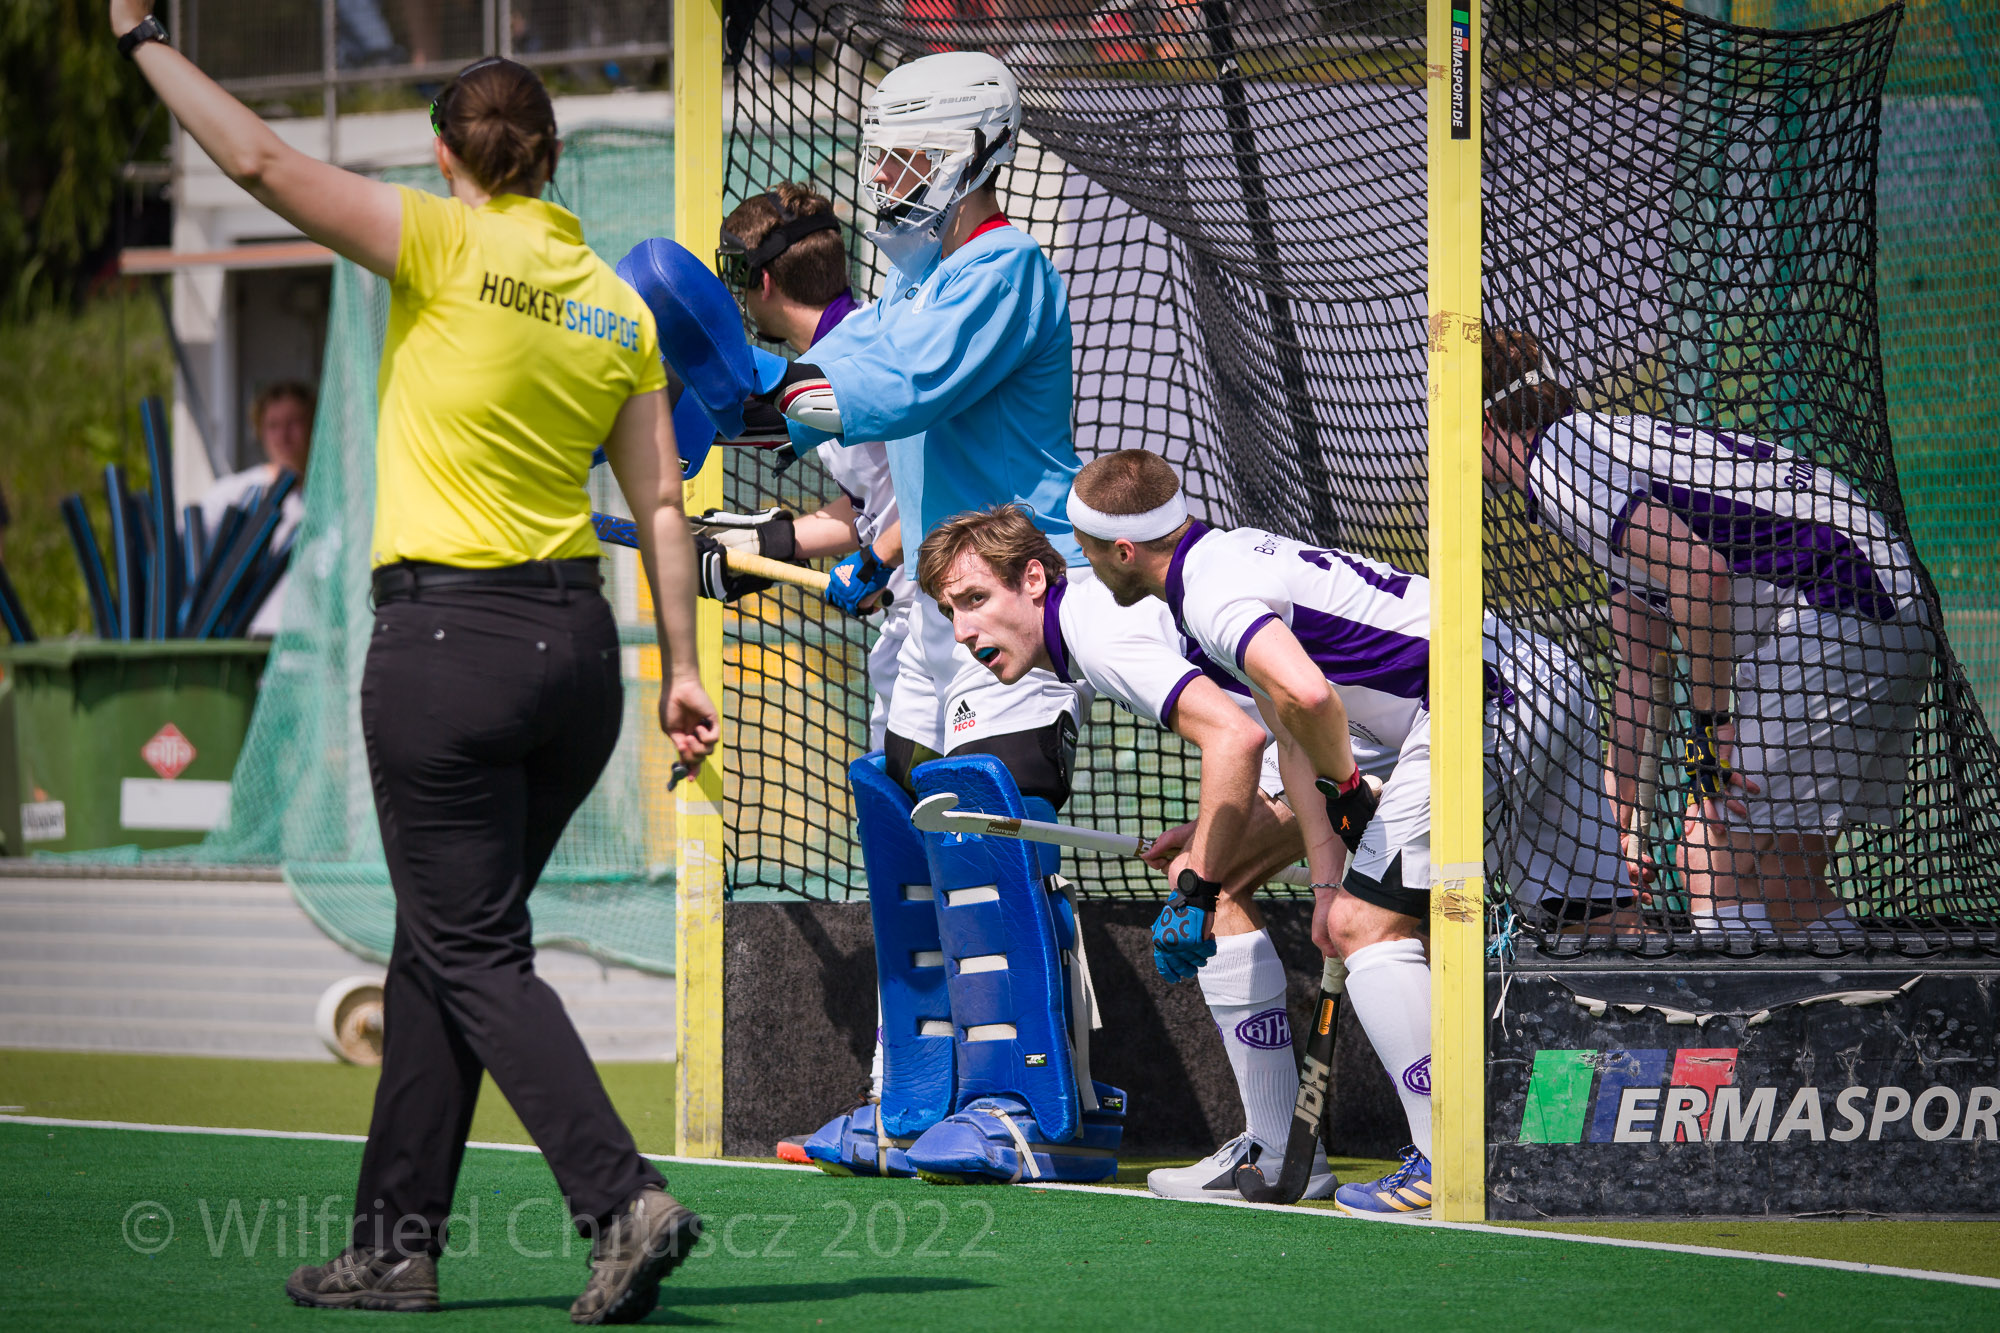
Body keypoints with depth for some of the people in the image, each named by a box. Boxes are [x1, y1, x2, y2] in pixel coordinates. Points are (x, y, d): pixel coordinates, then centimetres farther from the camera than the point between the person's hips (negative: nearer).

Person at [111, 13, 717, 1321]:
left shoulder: (448, 244, -8)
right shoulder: (620, 303, 8)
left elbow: (264, 162, -10)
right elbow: (661, 501, 7)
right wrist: (682, 668, 11)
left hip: (447, 637, -6)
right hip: (577, 646, 6)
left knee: (477, 956, -2)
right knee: (442, 947, 15)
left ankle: (626, 1199, -17)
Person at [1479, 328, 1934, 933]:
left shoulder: (1557, 455, -7)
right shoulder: (1609, 440, 25)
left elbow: (1699, 574, -21)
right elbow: (1637, 667, 31)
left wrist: (1710, 722, -10)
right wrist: (1623, 818, 35)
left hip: (1830, 613, -10)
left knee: (1717, 874, -8)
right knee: (1785, 890, 15)